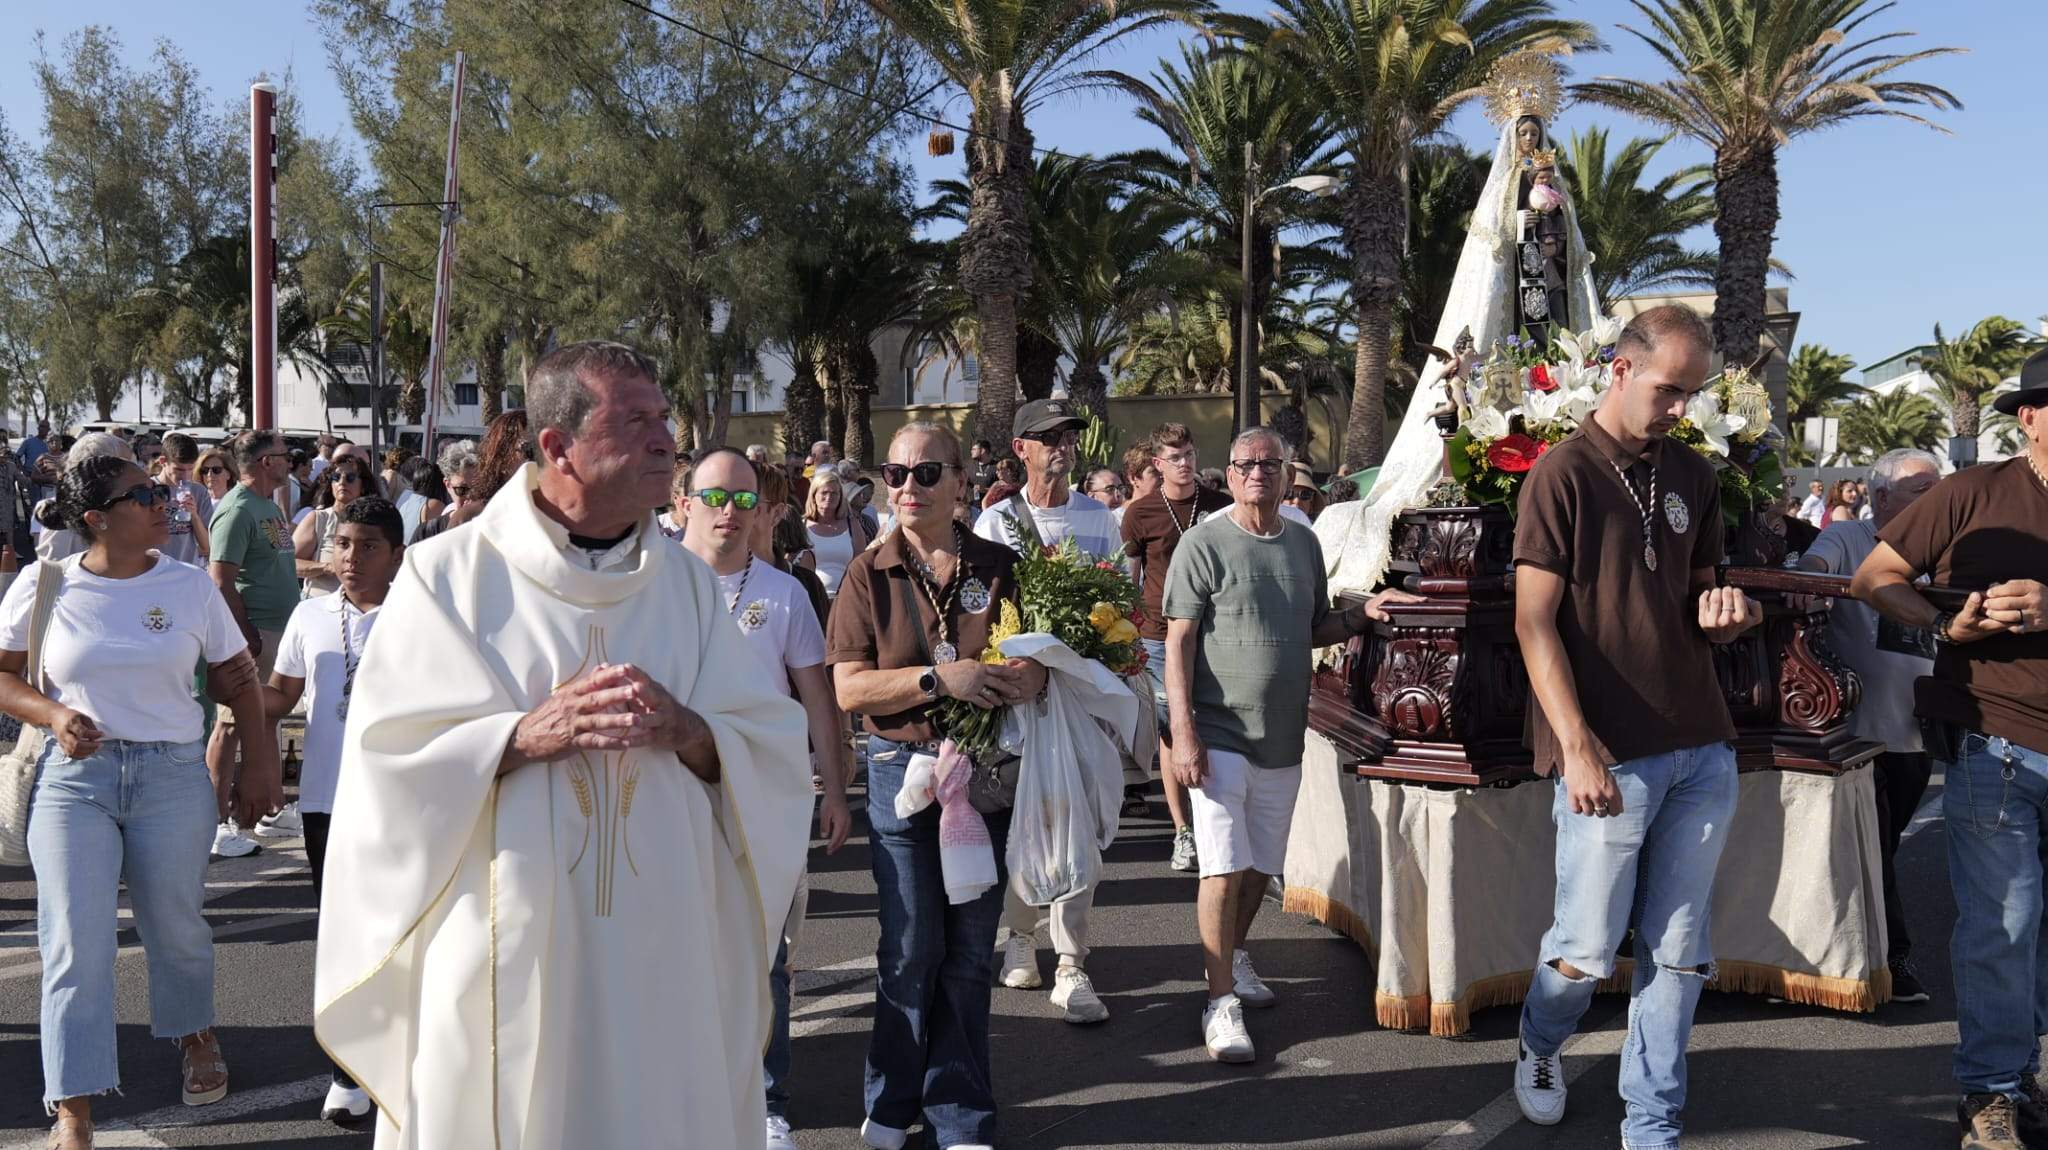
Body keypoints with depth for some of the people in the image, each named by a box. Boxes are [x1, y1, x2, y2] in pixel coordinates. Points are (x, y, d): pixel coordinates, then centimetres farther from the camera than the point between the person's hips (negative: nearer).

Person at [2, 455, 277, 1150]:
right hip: (74, 778, -1)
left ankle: (194, 1037, 39)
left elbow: (238, 676, 9)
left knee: (177, 925, 11)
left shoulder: (190, 585, 3)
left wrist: (261, 763, 5)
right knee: (76, 941, -5)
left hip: (173, 776, 1)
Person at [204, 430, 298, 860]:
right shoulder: (237, 509, -15)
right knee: (234, 723, -5)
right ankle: (217, 821, 1)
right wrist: (247, 638, -21)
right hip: (254, 634, -9)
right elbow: (221, 579, -19)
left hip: (280, 628, 9)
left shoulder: (270, 505, 14)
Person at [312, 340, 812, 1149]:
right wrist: (525, 736, -19)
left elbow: (776, 753, 3)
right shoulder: (448, 574, -2)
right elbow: (391, 756, -6)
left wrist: (688, 732, -16)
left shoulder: (686, 583, 7)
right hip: (504, 954, -2)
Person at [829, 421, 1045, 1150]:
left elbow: (1043, 654, 9)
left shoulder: (1000, 566, 4)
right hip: (904, 769, -1)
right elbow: (848, 688, -7)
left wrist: (1032, 675, -14)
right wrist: (939, 679, -19)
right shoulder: (870, 574, 0)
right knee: (911, 947, 4)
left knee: (970, 948, 9)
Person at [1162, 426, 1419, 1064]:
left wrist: (1363, 613, 0)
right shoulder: (1204, 544, -8)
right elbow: (1178, 643, -10)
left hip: (1283, 737, 6)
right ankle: (1221, 1001, 1)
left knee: (1260, 865, 16)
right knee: (1224, 867, -7)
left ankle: (1233, 955, 37)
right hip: (1220, 735, -5)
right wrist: (1183, 734, -17)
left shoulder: (1304, 543, 9)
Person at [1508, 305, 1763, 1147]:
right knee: (1588, 949, 4)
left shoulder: (1693, 478, 12)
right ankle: (1539, 1047, 35)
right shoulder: (1565, 473, -6)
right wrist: (1576, 746, -18)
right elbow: (1534, 622, -11)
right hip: (1611, 757, -6)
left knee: (1680, 953, 9)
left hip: (1703, 752, 6)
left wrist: (1725, 612, -3)